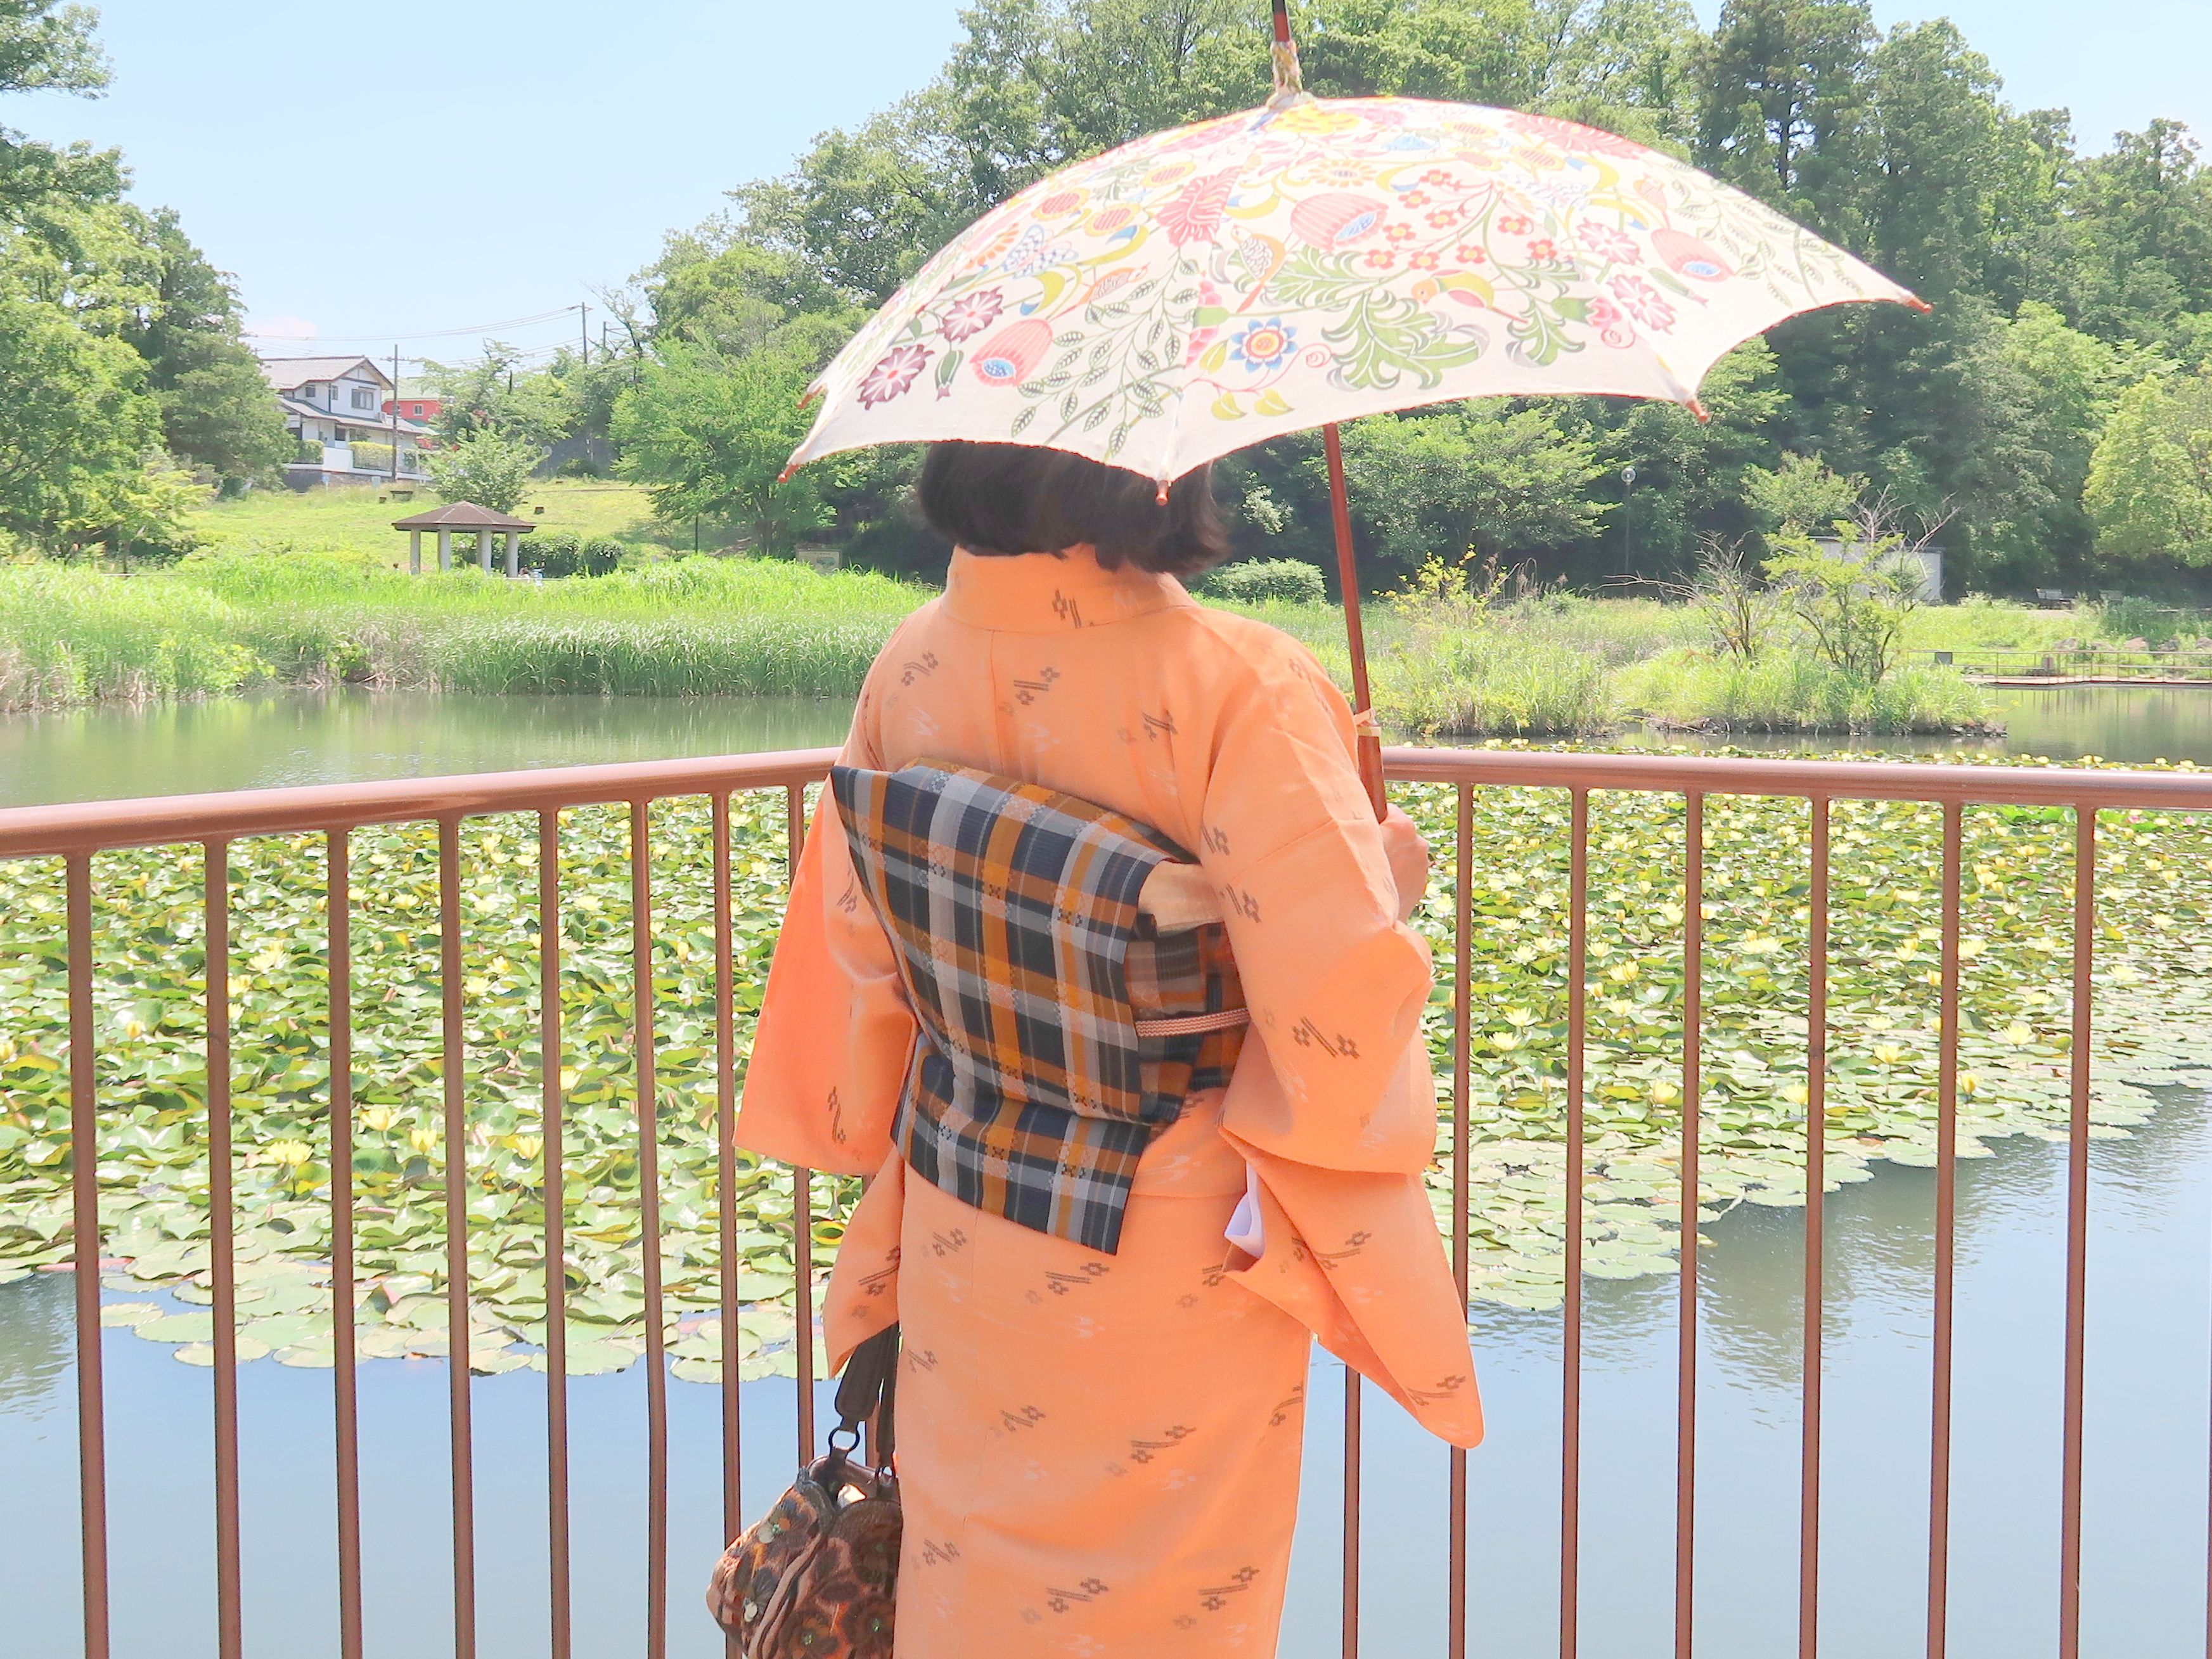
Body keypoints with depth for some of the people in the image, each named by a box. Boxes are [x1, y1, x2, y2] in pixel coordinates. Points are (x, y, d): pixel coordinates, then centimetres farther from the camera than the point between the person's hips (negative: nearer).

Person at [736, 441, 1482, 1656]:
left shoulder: (912, 666, -6)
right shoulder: (1236, 686, -24)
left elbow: (855, 946, 5)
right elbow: (1336, 982, -26)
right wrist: (1388, 872, -5)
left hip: (961, 1228, 5)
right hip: (1174, 1263, -5)